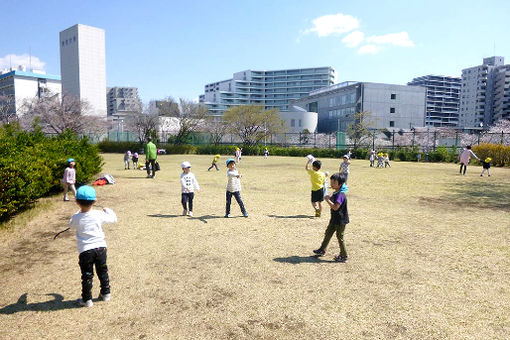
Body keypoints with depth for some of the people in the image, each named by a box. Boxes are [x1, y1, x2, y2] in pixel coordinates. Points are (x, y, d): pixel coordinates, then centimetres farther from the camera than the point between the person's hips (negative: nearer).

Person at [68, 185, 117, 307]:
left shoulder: (76, 218, -10)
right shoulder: (99, 215, -8)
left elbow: (71, 226, 15)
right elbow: (113, 218, 7)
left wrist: (79, 212, 23)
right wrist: (107, 210, 25)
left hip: (85, 250, -2)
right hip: (100, 247, 2)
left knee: (87, 276, 10)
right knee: (103, 272, 18)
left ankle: (87, 300, 18)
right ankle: (105, 294, 30)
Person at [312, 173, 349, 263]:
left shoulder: (340, 195, -25)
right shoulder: (335, 193, 7)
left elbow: (335, 207, -35)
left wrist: (327, 200, -27)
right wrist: (329, 199, 3)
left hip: (340, 221, -10)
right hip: (334, 219, 10)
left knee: (340, 237, 2)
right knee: (328, 233, 18)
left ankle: (343, 256, 16)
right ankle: (322, 250, 32)